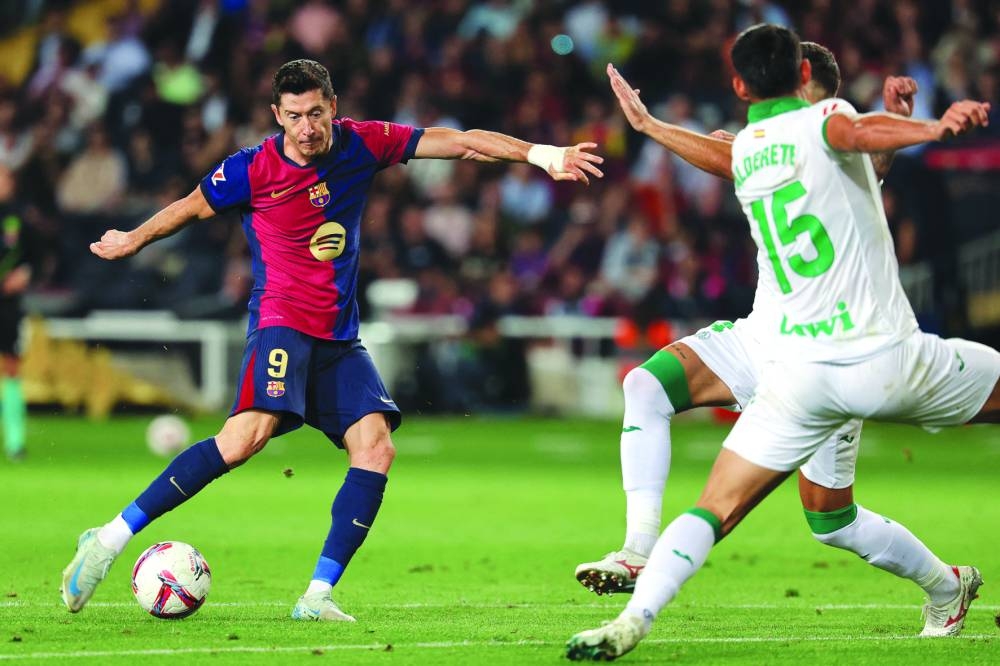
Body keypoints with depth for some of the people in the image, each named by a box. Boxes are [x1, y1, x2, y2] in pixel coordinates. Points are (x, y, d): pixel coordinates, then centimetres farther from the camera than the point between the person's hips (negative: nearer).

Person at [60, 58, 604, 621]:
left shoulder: (361, 145, 1)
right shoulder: (252, 170, -8)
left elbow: (458, 142, 1)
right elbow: (191, 208, 10)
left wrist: (540, 153, -7)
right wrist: (132, 241, 24)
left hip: (339, 336, 5)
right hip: (282, 322, -5)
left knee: (376, 447, -15)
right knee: (249, 434, -28)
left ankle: (317, 596, -14)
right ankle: (111, 540, -25)